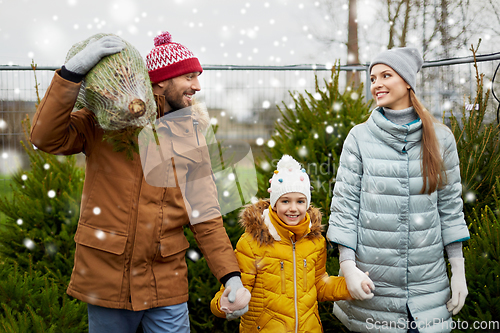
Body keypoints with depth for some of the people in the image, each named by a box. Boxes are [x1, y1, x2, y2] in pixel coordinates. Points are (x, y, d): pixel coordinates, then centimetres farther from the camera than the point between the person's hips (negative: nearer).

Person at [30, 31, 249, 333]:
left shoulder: (189, 135, 6)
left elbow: (205, 215, 5)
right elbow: (47, 137, -18)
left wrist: (231, 275, -5)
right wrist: (74, 70, -26)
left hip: (167, 284, 2)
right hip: (107, 278, -2)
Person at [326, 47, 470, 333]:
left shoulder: (440, 138, 3)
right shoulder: (360, 137, -2)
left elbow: (450, 204, 6)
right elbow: (345, 202, -3)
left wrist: (459, 271, 4)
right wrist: (348, 266, -11)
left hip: (427, 277, 1)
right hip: (371, 276, -1)